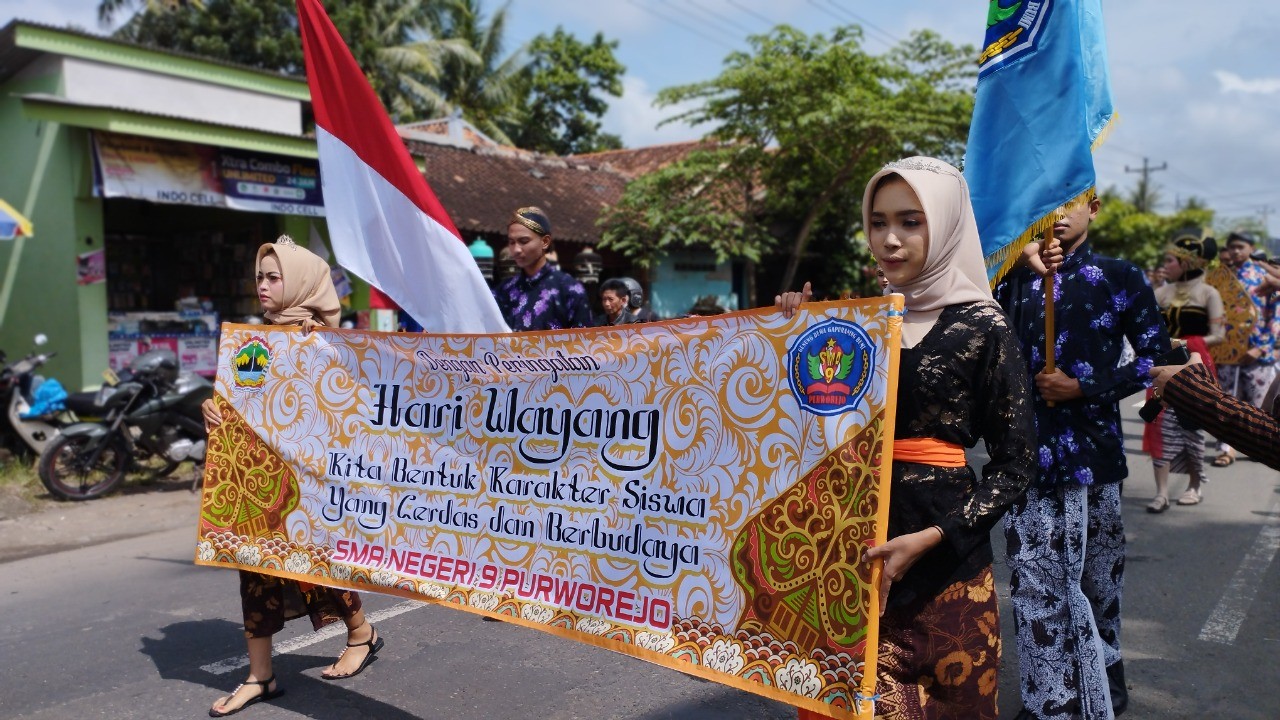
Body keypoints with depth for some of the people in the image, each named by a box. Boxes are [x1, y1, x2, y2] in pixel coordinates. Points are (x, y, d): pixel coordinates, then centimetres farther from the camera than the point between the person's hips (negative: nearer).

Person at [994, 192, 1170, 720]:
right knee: (1036, 588, 1)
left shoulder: (1119, 278, 3)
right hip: (1028, 452, 2)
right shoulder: (1016, 280, 11)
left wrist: (1083, 389, -10)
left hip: (1091, 452, -1)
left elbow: (1156, 356, 1)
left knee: (1095, 582, 11)